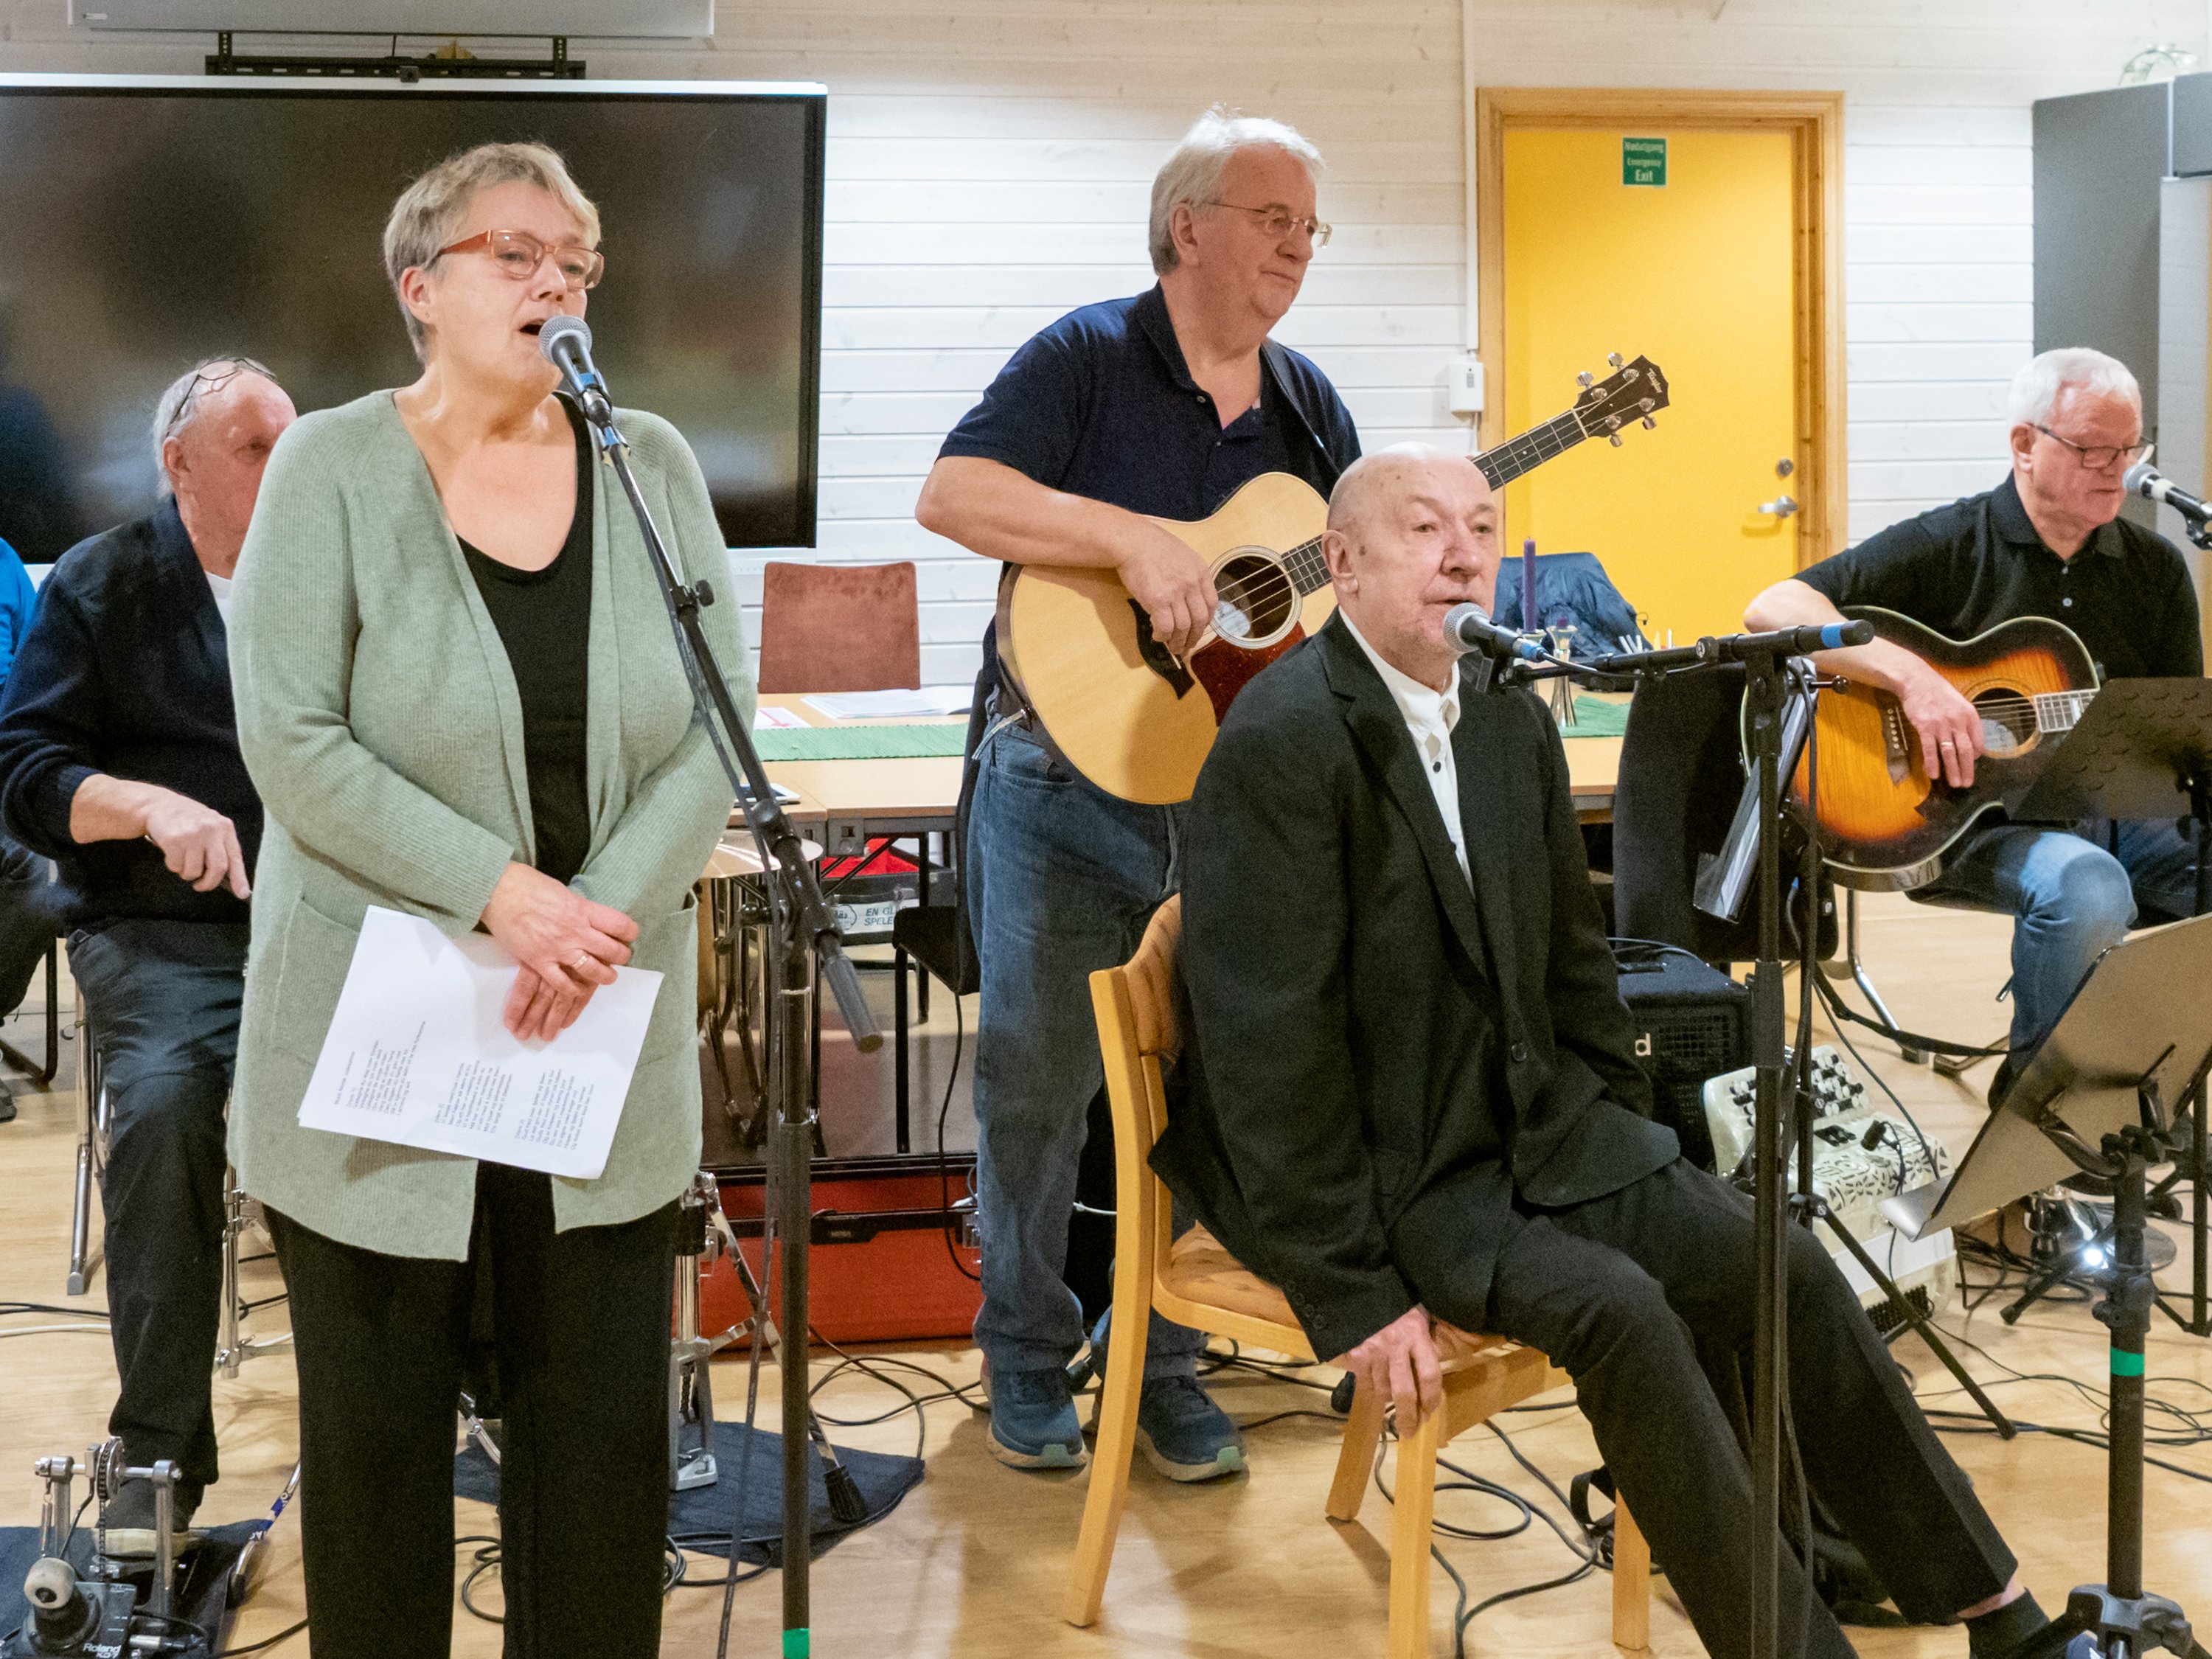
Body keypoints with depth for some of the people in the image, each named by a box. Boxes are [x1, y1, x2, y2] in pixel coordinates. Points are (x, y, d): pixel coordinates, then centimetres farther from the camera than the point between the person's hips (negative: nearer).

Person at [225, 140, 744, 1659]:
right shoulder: (333, 468, -5)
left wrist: (606, 909, -15)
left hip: (603, 1034, 3)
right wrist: (502, 892, -19)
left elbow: (716, 731, -1)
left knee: (609, 1424, 7)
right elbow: (293, 742, -12)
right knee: (380, 1424, 8)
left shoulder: (651, 467, 3)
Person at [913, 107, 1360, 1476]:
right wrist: (1135, 540, -28)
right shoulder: (1088, 360, -7)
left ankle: (1168, 1364, 23)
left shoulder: (1307, 404, 11)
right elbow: (951, 494, -20)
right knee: (1037, 1080, 3)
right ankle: (1029, 1360, 20)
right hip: (1068, 783, -5)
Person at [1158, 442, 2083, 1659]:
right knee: (1616, 1308, -26)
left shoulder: (1512, 723, 6)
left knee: (1781, 1267, -6)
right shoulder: (1284, 742, -20)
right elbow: (1269, 1041, -23)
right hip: (1369, 1168, -7)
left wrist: (1633, 1151, 10)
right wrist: (1351, 1291, -23)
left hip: (1525, 1124, 7)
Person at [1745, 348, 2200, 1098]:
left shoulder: (2156, 568, 13)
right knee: (2088, 890, -36)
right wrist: (1912, 676, -25)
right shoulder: (1947, 547, -3)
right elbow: (1773, 610, -13)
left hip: (2116, 806, 5)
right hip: (1973, 817, -5)